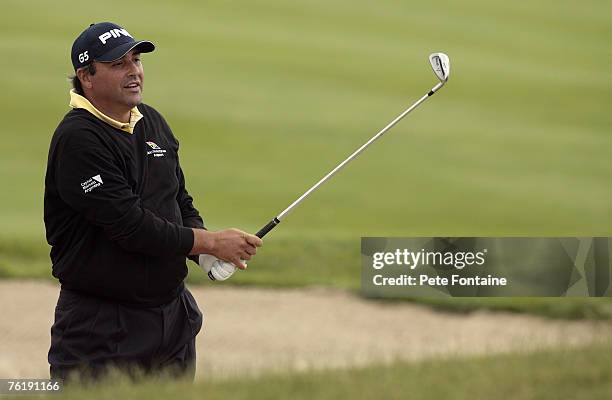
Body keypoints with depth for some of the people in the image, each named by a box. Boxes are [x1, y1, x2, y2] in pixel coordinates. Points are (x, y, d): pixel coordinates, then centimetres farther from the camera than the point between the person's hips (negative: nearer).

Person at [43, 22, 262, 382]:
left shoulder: (153, 122, 11)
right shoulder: (77, 139, -17)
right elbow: (128, 225, -22)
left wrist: (207, 253, -4)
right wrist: (211, 242, -17)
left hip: (174, 311, 8)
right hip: (102, 325, -8)